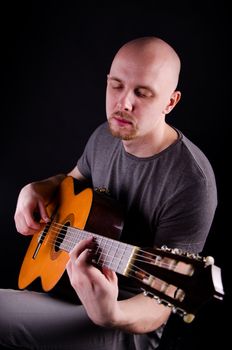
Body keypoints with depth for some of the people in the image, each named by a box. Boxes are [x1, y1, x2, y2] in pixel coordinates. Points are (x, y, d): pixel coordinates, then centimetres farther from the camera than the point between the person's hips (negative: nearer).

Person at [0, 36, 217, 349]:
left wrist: (110, 314, -45)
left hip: (128, 323, -7)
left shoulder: (192, 183, -26)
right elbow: (73, 179, 20)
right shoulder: (105, 135, -2)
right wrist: (35, 189, -2)